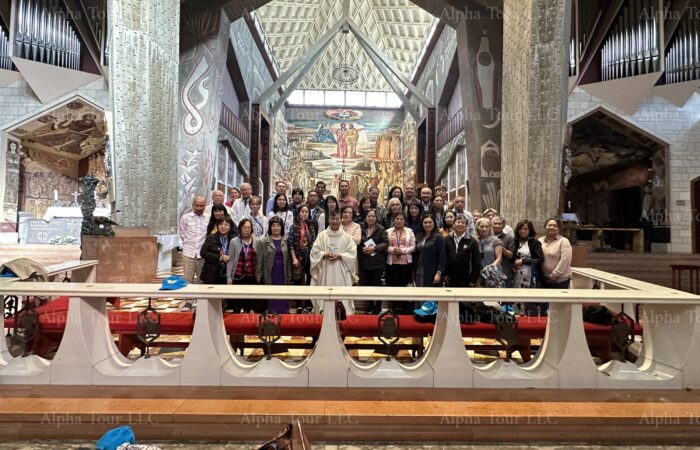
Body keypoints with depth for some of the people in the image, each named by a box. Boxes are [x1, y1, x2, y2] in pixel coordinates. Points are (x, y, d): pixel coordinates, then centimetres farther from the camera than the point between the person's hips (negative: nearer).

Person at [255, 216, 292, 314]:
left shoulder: (286, 241, 7)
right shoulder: (262, 242, 1)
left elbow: (288, 260, 9)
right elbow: (259, 261, -1)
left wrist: (289, 275, 6)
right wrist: (258, 277, -5)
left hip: (282, 276, 2)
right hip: (269, 276, -2)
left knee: (282, 302, 4)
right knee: (270, 302, 1)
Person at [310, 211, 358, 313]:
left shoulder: (346, 236, 4)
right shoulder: (322, 235, 6)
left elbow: (353, 253, 0)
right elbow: (314, 252, 3)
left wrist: (339, 256, -14)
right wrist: (325, 255, -15)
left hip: (340, 271, 0)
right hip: (325, 270, 1)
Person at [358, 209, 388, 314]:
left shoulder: (381, 229, 0)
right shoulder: (360, 229, 6)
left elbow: (386, 243, -6)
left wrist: (374, 248, -16)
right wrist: (362, 249, -10)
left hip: (377, 261, -3)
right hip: (364, 261, 3)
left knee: (376, 284, 1)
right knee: (365, 284, 6)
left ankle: (378, 307, 13)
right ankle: (370, 305, 22)